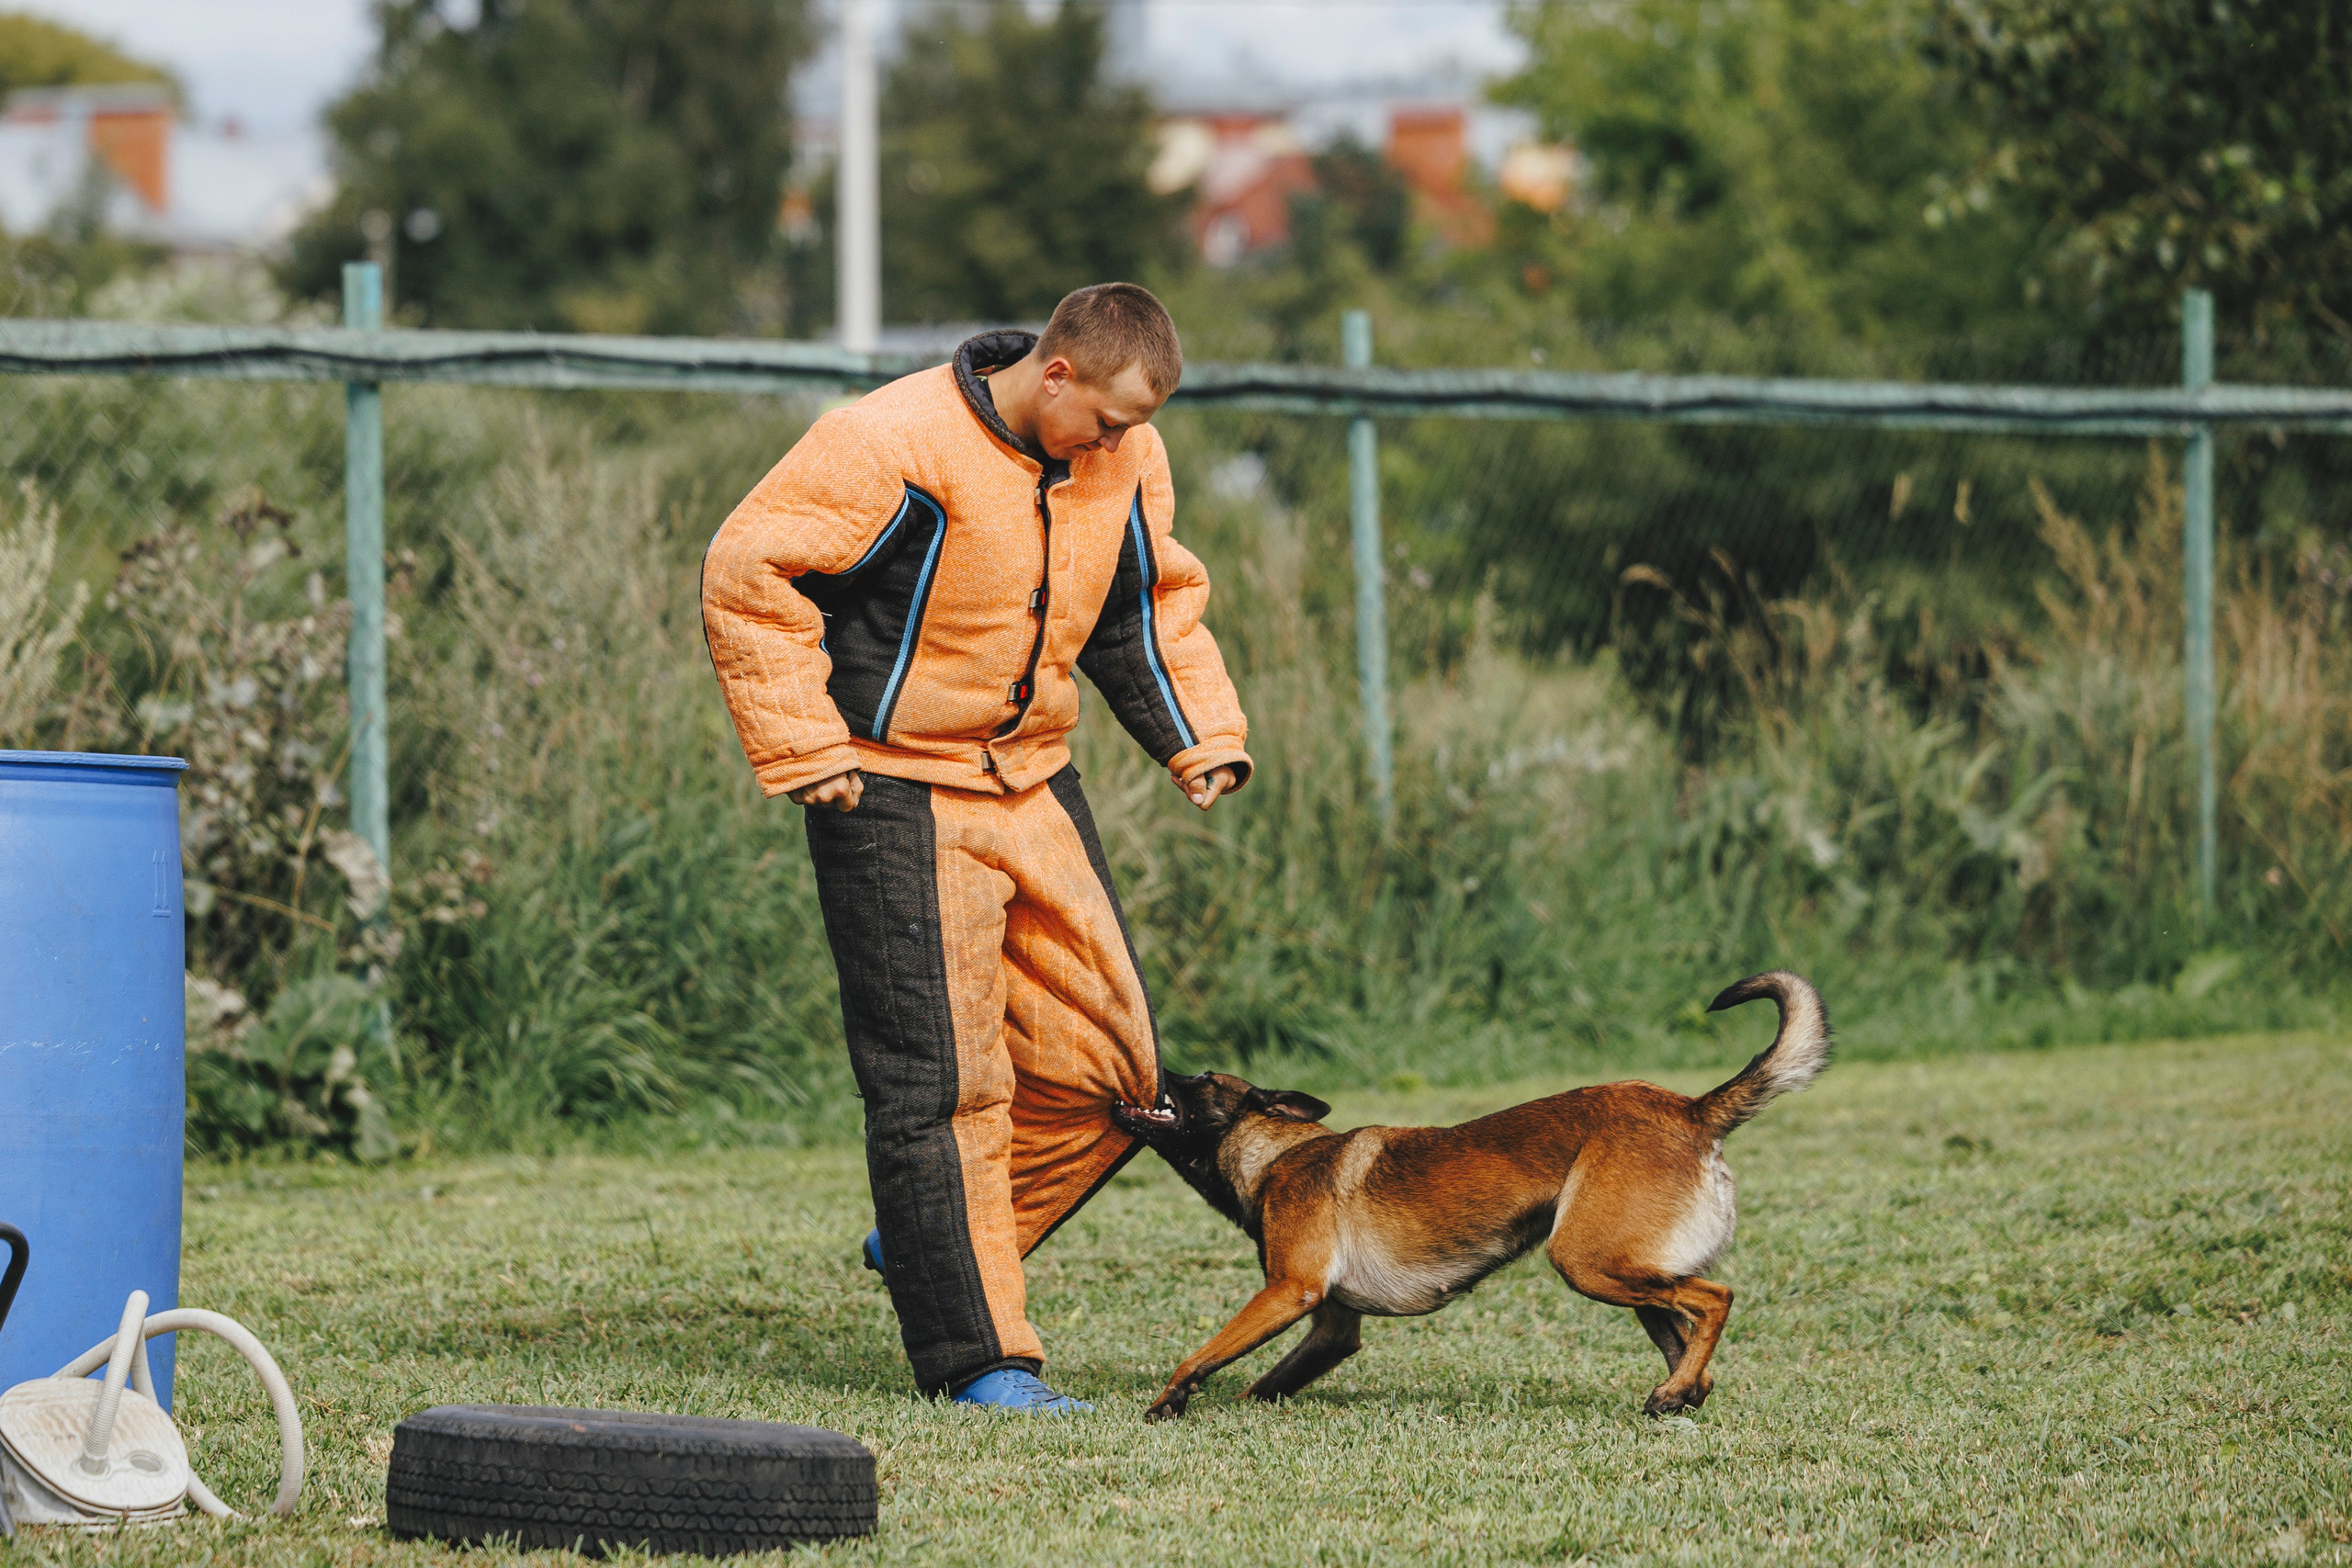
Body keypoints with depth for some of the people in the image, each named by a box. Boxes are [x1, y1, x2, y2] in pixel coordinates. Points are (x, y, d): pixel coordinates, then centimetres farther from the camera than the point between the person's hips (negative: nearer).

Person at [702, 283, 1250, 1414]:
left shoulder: (1126, 461, 3)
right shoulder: (897, 444, -19)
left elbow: (1150, 604, 20)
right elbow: (748, 573, -17)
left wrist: (1202, 737, 8)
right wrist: (806, 749, -18)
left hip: (1036, 787, 7)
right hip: (897, 800, -7)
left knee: (1108, 1064, 4)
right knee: (944, 1082, -9)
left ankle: (926, 1245, 21)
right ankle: (979, 1356, -4)